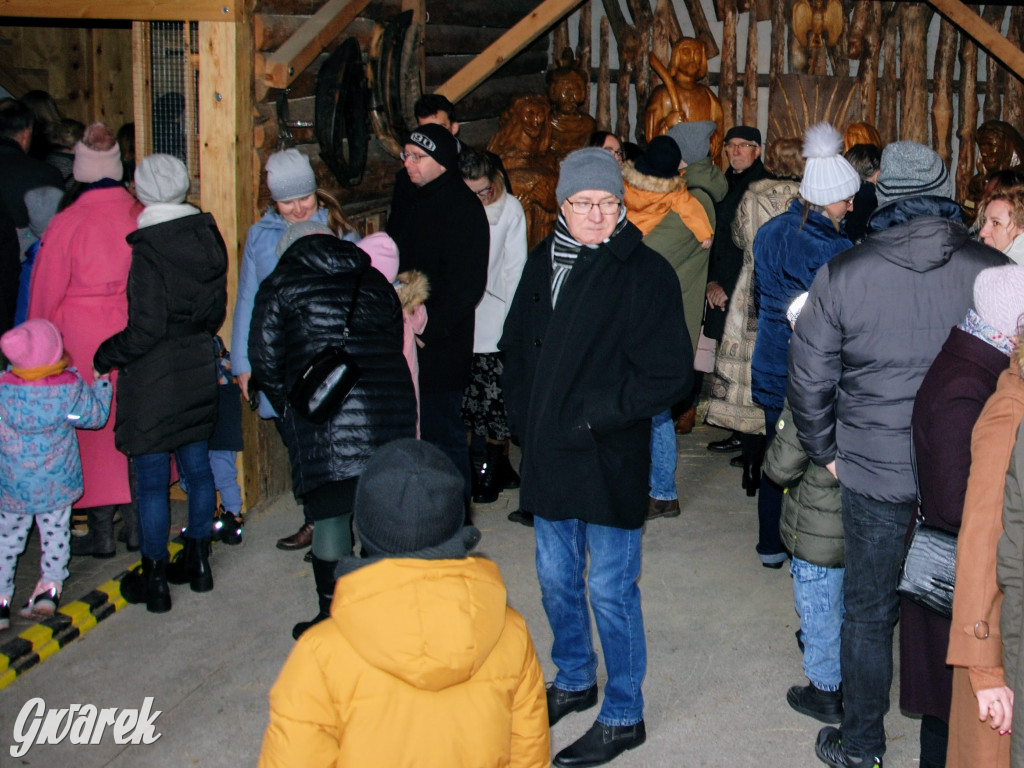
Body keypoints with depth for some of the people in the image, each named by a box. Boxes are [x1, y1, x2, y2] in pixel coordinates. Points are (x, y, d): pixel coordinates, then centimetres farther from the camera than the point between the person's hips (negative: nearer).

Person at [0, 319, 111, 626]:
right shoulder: (70, 388, -17)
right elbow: (95, 416, -2)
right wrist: (101, 383, 11)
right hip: (58, 485, 0)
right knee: (56, 532, 20)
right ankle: (50, 585, 13)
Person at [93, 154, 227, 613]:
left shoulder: (149, 251, -20)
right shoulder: (208, 237, 1)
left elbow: (144, 332, -19)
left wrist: (105, 357, -4)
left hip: (155, 379, -7)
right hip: (199, 370, 7)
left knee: (151, 480, 3)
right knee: (197, 466, 17)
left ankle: (154, 579, 12)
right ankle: (197, 561, 28)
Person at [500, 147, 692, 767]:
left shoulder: (645, 272, -12)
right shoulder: (544, 263, 7)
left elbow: (670, 374, -16)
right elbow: (516, 347, 19)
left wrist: (591, 416, -17)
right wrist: (525, 414, 6)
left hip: (610, 461, -6)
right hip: (548, 459, 6)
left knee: (611, 590, 4)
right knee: (557, 581, 20)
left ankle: (624, 716, 20)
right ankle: (574, 681, 42)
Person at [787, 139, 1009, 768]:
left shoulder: (843, 274, -8)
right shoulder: (995, 272, -8)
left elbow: (810, 378, -2)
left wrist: (826, 452, 12)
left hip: (874, 473, 0)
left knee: (870, 614, 13)